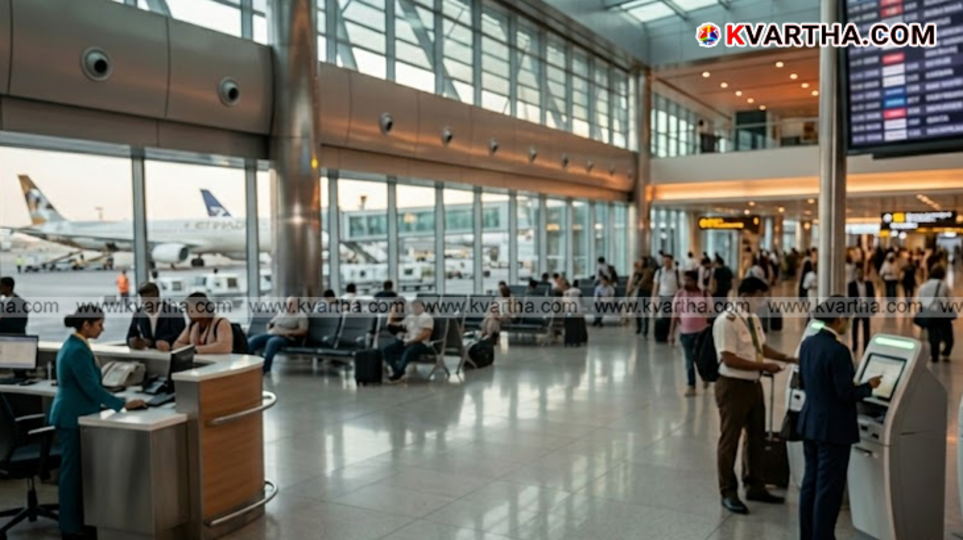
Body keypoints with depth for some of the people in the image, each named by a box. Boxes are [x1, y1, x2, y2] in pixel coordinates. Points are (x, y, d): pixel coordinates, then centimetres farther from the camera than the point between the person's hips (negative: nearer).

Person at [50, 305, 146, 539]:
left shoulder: (73, 345, 11)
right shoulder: (78, 350, -21)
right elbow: (92, 388, -22)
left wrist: (115, 402, 14)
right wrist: (124, 404, -17)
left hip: (73, 414, 10)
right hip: (74, 417, -10)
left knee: (76, 469, 15)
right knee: (73, 470, -2)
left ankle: (75, 521, 23)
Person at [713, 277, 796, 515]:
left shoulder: (753, 319, 6)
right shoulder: (726, 322, -21)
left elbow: (762, 347, 18)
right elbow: (729, 360, -24)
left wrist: (786, 358, 4)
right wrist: (763, 366, -22)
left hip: (753, 384, 9)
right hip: (733, 386, -9)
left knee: (756, 437, 19)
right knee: (730, 440, 5)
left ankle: (754, 486, 34)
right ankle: (728, 493, 18)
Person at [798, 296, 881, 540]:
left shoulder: (808, 343, 3)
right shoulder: (838, 350, -22)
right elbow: (846, 394, -18)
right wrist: (869, 386, -2)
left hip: (810, 423, 8)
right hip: (833, 428, -8)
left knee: (811, 482, 16)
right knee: (829, 487, 3)